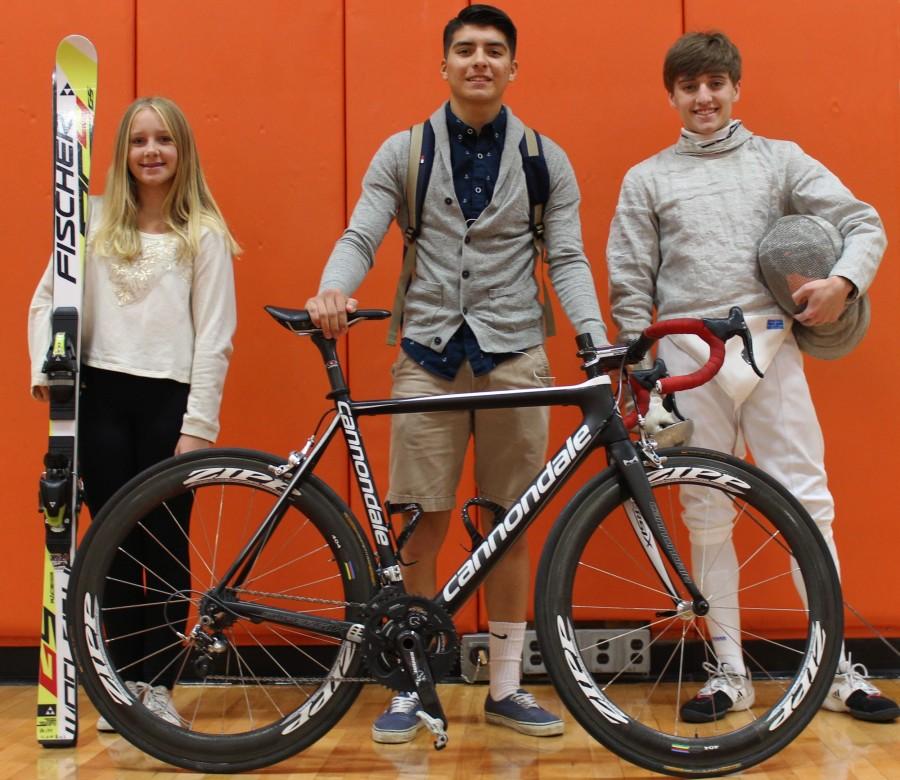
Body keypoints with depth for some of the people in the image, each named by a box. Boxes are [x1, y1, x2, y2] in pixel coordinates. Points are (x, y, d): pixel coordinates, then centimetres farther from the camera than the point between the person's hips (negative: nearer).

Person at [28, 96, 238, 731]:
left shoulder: (205, 235, 2)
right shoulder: (94, 220, 9)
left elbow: (214, 338, -1)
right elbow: (48, 298, 11)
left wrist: (198, 426, -7)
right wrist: (45, 367, -5)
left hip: (170, 400, -2)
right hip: (100, 397, 2)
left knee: (167, 544, 2)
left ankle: (159, 685, 16)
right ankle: (125, 682, 20)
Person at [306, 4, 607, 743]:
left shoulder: (547, 160, 7)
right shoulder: (402, 152, 6)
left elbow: (567, 260, 1)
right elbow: (360, 238, -2)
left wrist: (598, 343, -14)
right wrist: (331, 291, -24)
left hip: (514, 355, 1)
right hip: (428, 354, 0)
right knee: (423, 524, 1)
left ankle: (506, 687, 20)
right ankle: (412, 686, 16)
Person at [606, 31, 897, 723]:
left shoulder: (779, 159, 12)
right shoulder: (647, 179, 12)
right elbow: (631, 288, 9)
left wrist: (844, 280, -14)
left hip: (770, 347, 0)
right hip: (689, 358, 0)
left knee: (808, 504, -2)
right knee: (708, 520, 4)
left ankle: (837, 668, 11)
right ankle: (730, 673, 14)